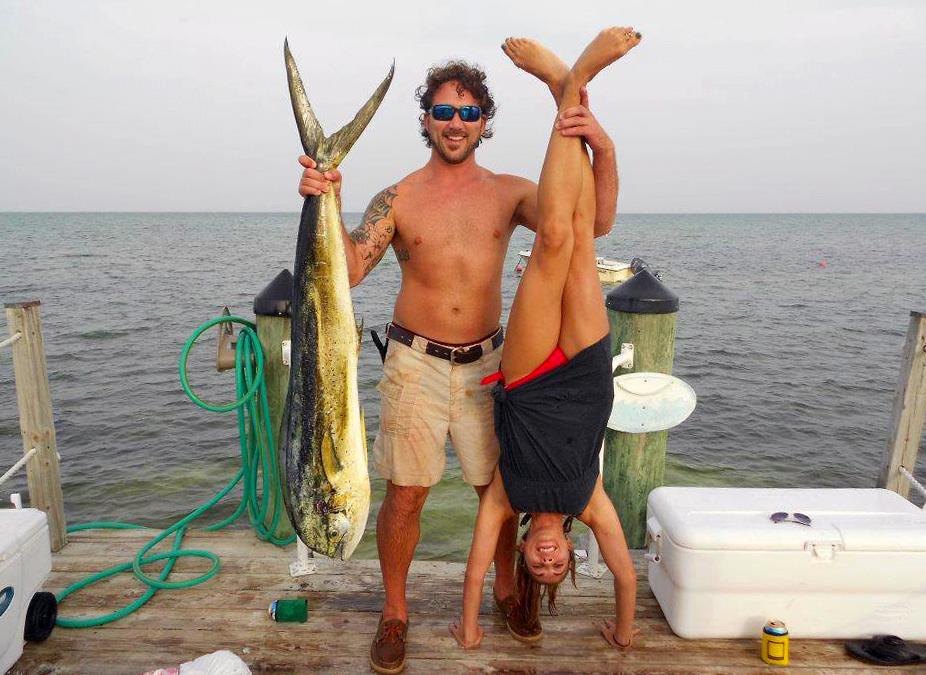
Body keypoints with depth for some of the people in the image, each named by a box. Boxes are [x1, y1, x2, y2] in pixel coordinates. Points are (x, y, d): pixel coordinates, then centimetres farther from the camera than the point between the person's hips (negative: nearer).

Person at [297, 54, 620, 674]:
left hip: (486, 362, 2)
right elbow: (349, 270, -10)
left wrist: (604, 149, -24)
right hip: (416, 362, -1)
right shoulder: (397, 199, -1)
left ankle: (506, 588, 40)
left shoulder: (509, 193, 3)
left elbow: (595, 223, -9)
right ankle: (395, 612, 27)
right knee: (405, 495, 4)